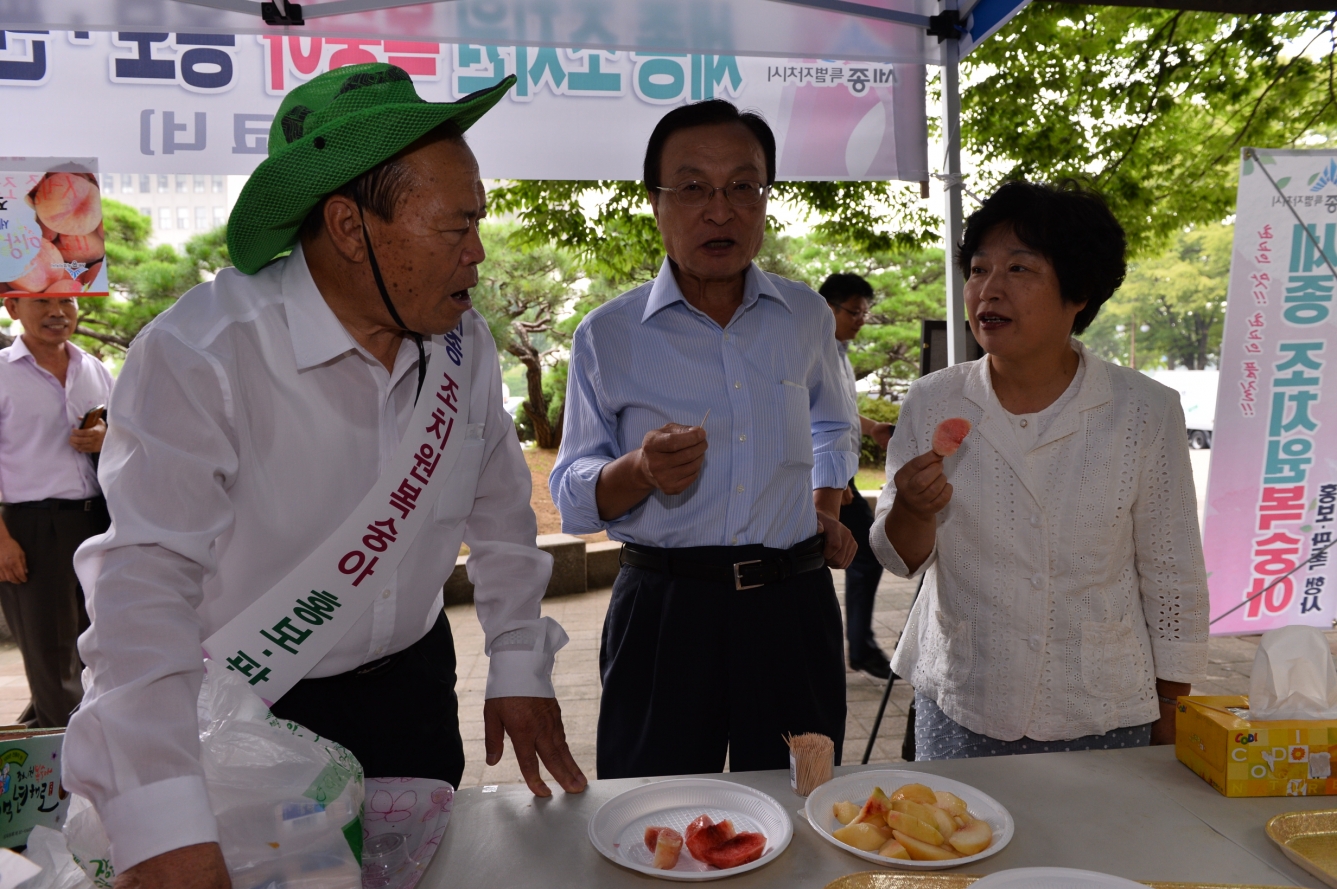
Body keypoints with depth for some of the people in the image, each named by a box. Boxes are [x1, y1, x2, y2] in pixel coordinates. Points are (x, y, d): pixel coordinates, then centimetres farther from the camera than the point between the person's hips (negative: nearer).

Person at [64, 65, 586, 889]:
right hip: (243, 710, -4)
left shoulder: (462, 340, -9)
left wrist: (521, 669, 2)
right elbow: (148, 577, -31)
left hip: (412, 684, 5)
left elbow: (499, 507, 1)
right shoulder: (200, 355, -26)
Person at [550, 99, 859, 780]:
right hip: (663, 613, -2)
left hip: (795, 604, 3)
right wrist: (641, 471, -19)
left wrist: (826, 512, 12)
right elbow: (573, 496, 1)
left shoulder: (808, 317, 7)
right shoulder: (607, 336, -2)